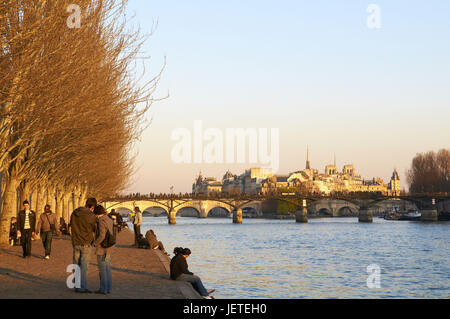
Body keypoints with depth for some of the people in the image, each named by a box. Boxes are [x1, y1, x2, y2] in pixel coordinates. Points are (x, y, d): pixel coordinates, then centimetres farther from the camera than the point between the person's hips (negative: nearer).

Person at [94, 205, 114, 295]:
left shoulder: (101, 221, -17)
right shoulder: (109, 219, 9)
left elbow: (102, 236, -23)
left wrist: (95, 243, -8)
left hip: (102, 249, -8)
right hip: (108, 249, 8)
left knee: (102, 269, -2)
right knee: (107, 268, 13)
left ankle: (103, 289, 1)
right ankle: (109, 288, 17)